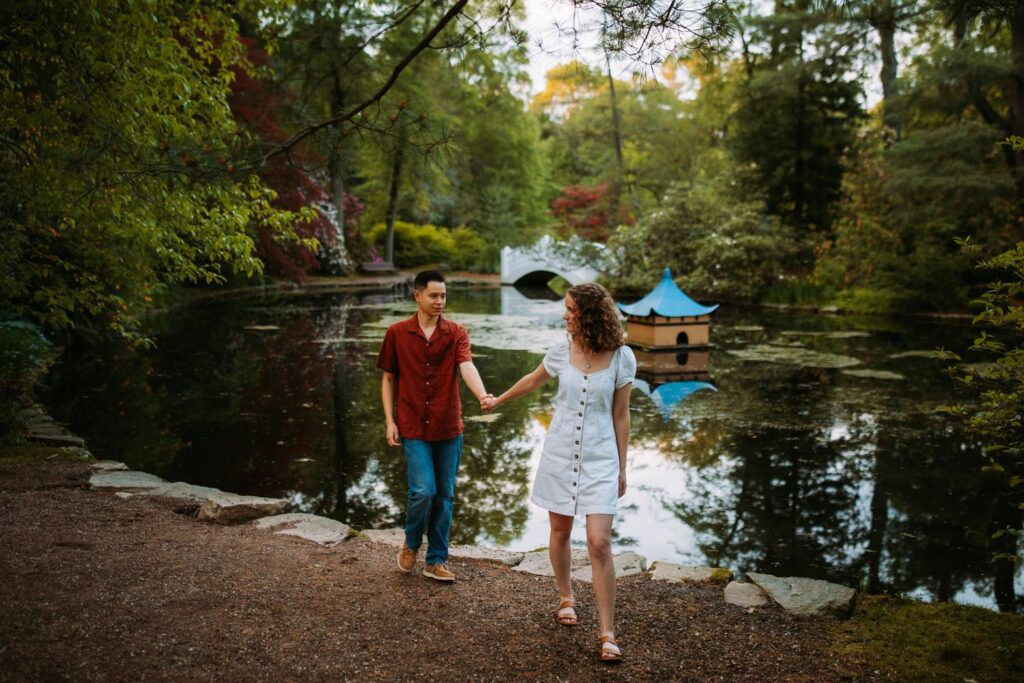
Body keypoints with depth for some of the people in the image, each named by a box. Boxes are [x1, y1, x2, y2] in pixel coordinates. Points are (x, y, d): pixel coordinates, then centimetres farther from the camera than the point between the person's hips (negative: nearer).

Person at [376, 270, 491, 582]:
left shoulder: (456, 333, -2)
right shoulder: (397, 333, -1)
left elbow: (467, 366, -19)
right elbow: (388, 379, 6)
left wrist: (482, 395, -39)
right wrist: (389, 421, -2)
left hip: (449, 428, 2)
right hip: (414, 428, -2)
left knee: (445, 495, 8)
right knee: (423, 490, -12)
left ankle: (436, 560, 24)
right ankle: (411, 544, 18)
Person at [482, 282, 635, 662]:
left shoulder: (621, 357, -8)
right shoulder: (563, 350, -3)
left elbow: (620, 415, -1)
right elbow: (533, 380, 17)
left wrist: (622, 468, 2)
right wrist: (499, 401, 31)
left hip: (600, 458, -3)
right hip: (560, 454, 3)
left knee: (599, 543, -9)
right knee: (560, 532, 14)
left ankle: (607, 633, 2)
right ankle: (566, 598, 39)